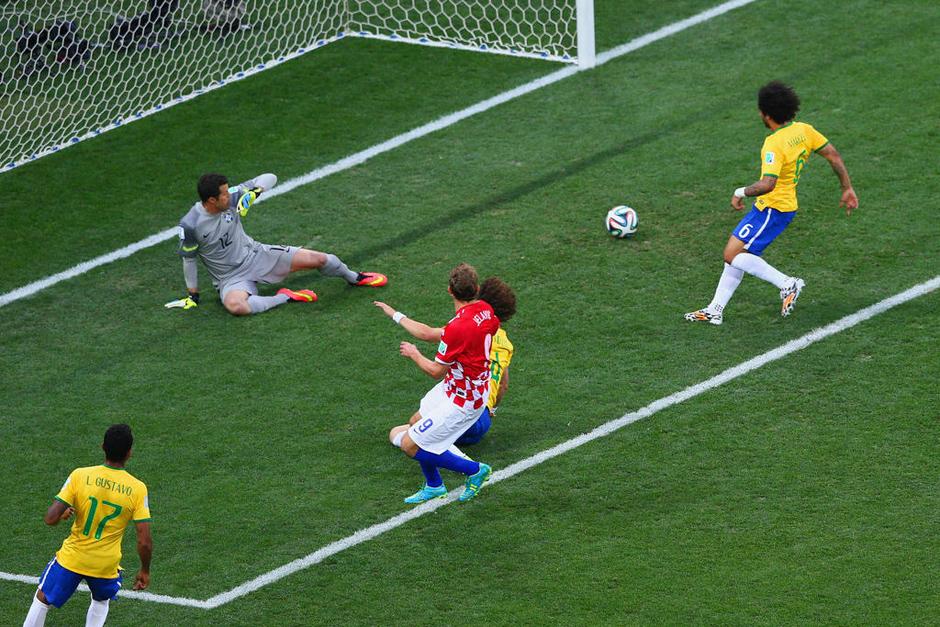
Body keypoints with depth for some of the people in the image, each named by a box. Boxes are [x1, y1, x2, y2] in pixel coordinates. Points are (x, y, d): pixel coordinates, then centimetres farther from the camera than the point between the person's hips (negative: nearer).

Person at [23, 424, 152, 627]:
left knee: (42, 600, 22)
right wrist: (144, 571, 5)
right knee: (101, 602, 32)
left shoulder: (80, 476, -15)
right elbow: (145, 542, -13)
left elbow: (50, 519, -15)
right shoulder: (137, 489, -14)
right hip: (106, 565, 1)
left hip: (71, 558, -1)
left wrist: (65, 513, 9)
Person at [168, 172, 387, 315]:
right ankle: (285, 298, -19)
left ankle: (354, 278, 27)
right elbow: (189, 259, -6)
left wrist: (253, 192, -27)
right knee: (235, 305, -41)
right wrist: (193, 295, 0)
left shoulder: (231, 197, -12)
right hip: (231, 278, -4)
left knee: (318, 259, -5)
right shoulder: (190, 225, -22)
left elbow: (269, 178, -7)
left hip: (255, 254, 4)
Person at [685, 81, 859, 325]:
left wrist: (741, 193, -17)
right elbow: (834, 156, 7)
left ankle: (787, 284, -8)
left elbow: (767, 184, -34)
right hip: (786, 205, 10)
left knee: (733, 256, -9)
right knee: (736, 253, 13)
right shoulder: (803, 130, 2)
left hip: (771, 209, -10)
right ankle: (715, 310, 17)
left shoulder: (774, 144, -24)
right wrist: (847, 189, 15)